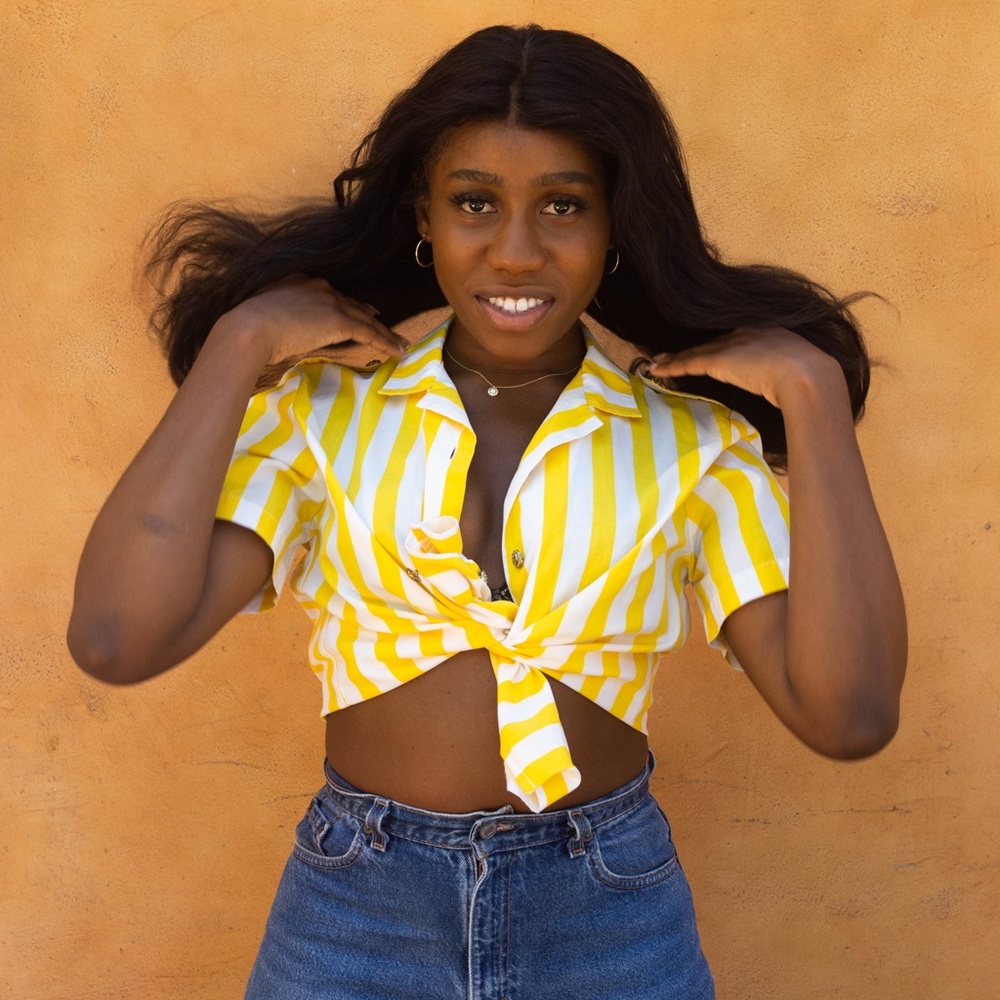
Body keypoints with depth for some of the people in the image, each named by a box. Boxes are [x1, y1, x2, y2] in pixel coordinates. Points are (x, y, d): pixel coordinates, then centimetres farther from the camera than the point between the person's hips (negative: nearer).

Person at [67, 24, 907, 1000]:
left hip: (613, 918, 0)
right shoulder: (324, 403, -6)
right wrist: (236, 346, -15)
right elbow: (117, 638, -18)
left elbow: (848, 713, -17)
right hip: (355, 915, 0)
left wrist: (814, 390, -16)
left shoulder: (692, 434, -6)